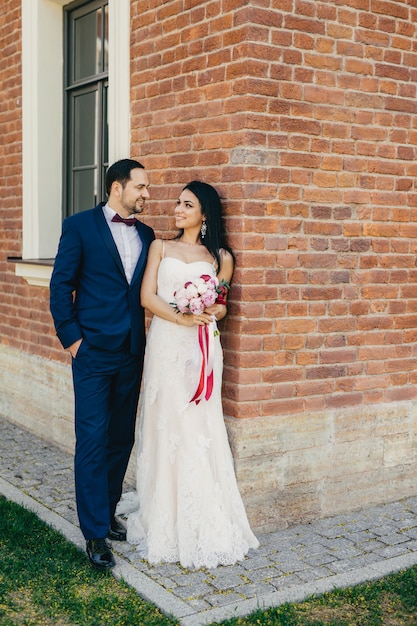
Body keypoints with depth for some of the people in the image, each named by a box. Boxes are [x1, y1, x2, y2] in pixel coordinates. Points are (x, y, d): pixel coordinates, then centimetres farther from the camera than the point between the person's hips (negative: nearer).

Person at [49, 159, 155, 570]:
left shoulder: (147, 235, 11)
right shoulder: (80, 226, -3)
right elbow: (61, 285, -4)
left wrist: (145, 337, 3)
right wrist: (71, 337, -8)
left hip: (132, 353, 5)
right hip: (93, 351, -5)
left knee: (122, 439, 12)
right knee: (93, 440, -3)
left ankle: (107, 512, 28)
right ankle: (95, 533, 5)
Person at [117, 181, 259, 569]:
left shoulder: (220, 257, 11)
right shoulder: (160, 247, 11)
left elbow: (221, 304, 15)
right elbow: (147, 296, 1)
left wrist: (214, 311, -9)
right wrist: (182, 318, -14)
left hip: (202, 348, 0)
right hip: (166, 345, 0)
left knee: (199, 428, -2)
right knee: (165, 426, 0)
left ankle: (204, 527, 8)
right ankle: (165, 520, 12)